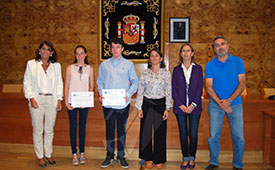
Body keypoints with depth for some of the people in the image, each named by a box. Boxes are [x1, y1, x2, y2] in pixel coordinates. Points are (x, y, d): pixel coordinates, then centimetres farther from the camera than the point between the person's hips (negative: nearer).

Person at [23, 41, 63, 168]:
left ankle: (48, 155, 21)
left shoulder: (56, 66, 11)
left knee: (49, 130, 8)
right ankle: (40, 157, 16)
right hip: (37, 100, -2)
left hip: (51, 100, 2)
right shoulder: (31, 64, 6)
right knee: (38, 130, 3)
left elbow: (59, 84, 11)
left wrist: (59, 100, 3)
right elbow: (27, 83, 3)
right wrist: (31, 98, -8)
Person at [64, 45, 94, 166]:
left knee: (82, 126, 8)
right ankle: (74, 154, 12)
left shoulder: (89, 68, 6)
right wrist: (66, 101, -7)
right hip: (72, 101, -1)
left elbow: (91, 86, 6)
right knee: (73, 126, 3)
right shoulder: (70, 68, 4)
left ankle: (82, 153, 19)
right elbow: (66, 86, 2)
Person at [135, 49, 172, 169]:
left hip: (160, 104, -1)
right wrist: (139, 107, -1)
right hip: (146, 104, 1)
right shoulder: (145, 73, 4)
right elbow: (140, 91, 4)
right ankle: (148, 158, 22)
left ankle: (158, 159, 20)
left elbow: (168, 92, 2)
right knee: (146, 131, 6)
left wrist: (167, 108, -3)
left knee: (160, 132, 4)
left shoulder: (166, 73, 2)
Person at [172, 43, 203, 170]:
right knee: (183, 133, 6)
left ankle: (192, 158, 20)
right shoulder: (177, 69, 7)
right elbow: (173, 89, 4)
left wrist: (193, 104, -10)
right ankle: (185, 158, 20)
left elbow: (200, 88, 1)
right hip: (180, 106, 1)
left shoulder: (198, 68, 5)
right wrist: (181, 105, -7)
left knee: (193, 134, 2)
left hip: (194, 106, -1)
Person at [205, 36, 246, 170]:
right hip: (215, 105, 0)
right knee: (214, 136, 2)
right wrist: (220, 102, -16)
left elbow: (242, 84, -3)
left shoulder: (237, 61, 3)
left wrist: (229, 100, -14)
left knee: (239, 138, 0)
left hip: (235, 104, 0)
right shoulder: (210, 65, 2)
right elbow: (208, 87, -4)